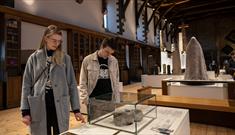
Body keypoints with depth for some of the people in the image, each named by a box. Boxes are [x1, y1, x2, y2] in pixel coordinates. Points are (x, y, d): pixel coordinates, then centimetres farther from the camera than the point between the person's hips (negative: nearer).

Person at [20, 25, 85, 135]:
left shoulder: (65, 58, 1)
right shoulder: (34, 58, 2)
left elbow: (72, 84, 1)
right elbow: (26, 85, 4)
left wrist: (76, 109, -2)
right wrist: (25, 111, 0)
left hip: (60, 107, 0)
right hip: (39, 107, 1)